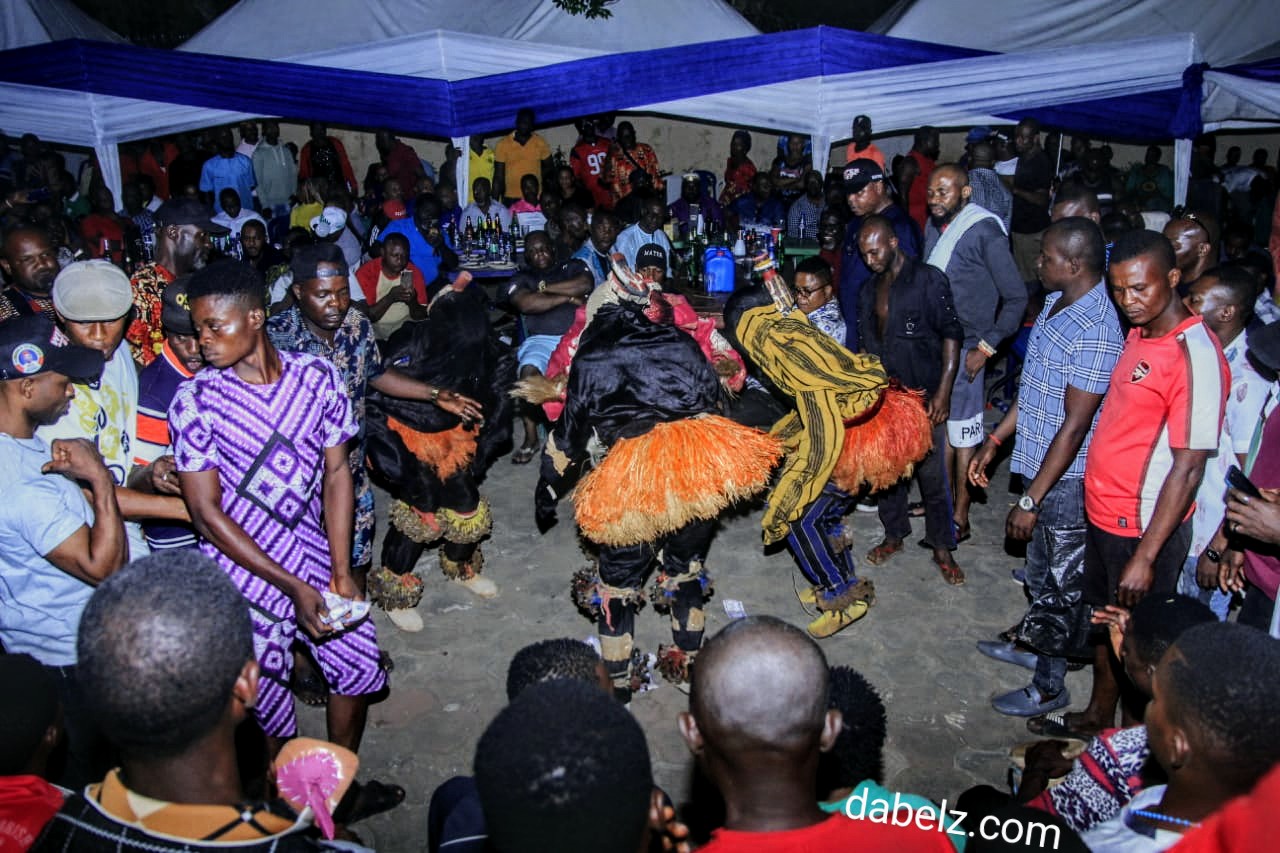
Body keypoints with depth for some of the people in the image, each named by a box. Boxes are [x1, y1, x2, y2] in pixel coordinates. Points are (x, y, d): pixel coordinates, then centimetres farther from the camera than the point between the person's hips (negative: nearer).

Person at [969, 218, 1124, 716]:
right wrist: (994, 441, 16)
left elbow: (1073, 428, -25)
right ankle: (1032, 642, 46)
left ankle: (1049, 687, 25)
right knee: (1040, 566, 25)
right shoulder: (1056, 302, 2)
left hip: (1065, 476, -9)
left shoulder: (1097, 332, -27)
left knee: (1059, 580, 8)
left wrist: (1031, 501, -21)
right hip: (1037, 460, 9)